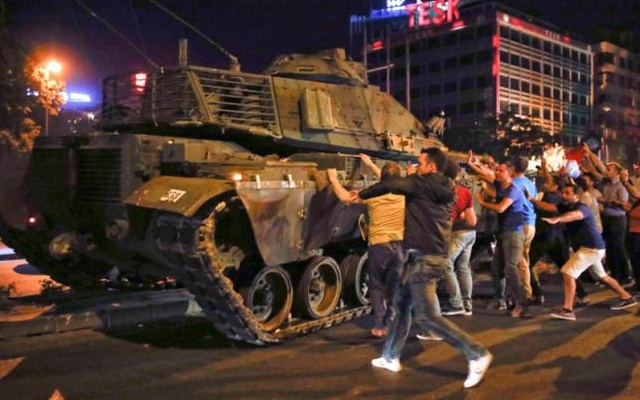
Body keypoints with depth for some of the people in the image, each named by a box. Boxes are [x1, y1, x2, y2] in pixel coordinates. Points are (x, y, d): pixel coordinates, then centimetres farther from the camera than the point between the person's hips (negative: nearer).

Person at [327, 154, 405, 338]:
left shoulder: (373, 194, -11)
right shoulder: (403, 194, 2)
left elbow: (344, 197, -8)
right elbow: (388, 183, 23)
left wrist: (333, 178, 7)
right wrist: (371, 164, 32)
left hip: (379, 246, -3)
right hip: (399, 246, 3)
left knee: (377, 287, 11)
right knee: (394, 287, 12)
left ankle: (379, 326, 8)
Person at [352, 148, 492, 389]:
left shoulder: (422, 183, -10)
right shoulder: (442, 188, 14)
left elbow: (389, 185, -7)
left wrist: (362, 195, 6)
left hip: (424, 257, -10)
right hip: (428, 255, 10)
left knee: (427, 316, -8)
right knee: (402, 304, 18)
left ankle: (477, 355, -4)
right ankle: (391, 357, 27)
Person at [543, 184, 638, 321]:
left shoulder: (582, 208, -22)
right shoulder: (565, 206, 4)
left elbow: (575, 215, -46)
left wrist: (556, 219, -65)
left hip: (592, 248, -10)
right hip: (590, 247, 10)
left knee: (568, 272, -18)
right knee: (601, 276, 26)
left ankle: (567, 310, -18)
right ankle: (627, 298, 44)